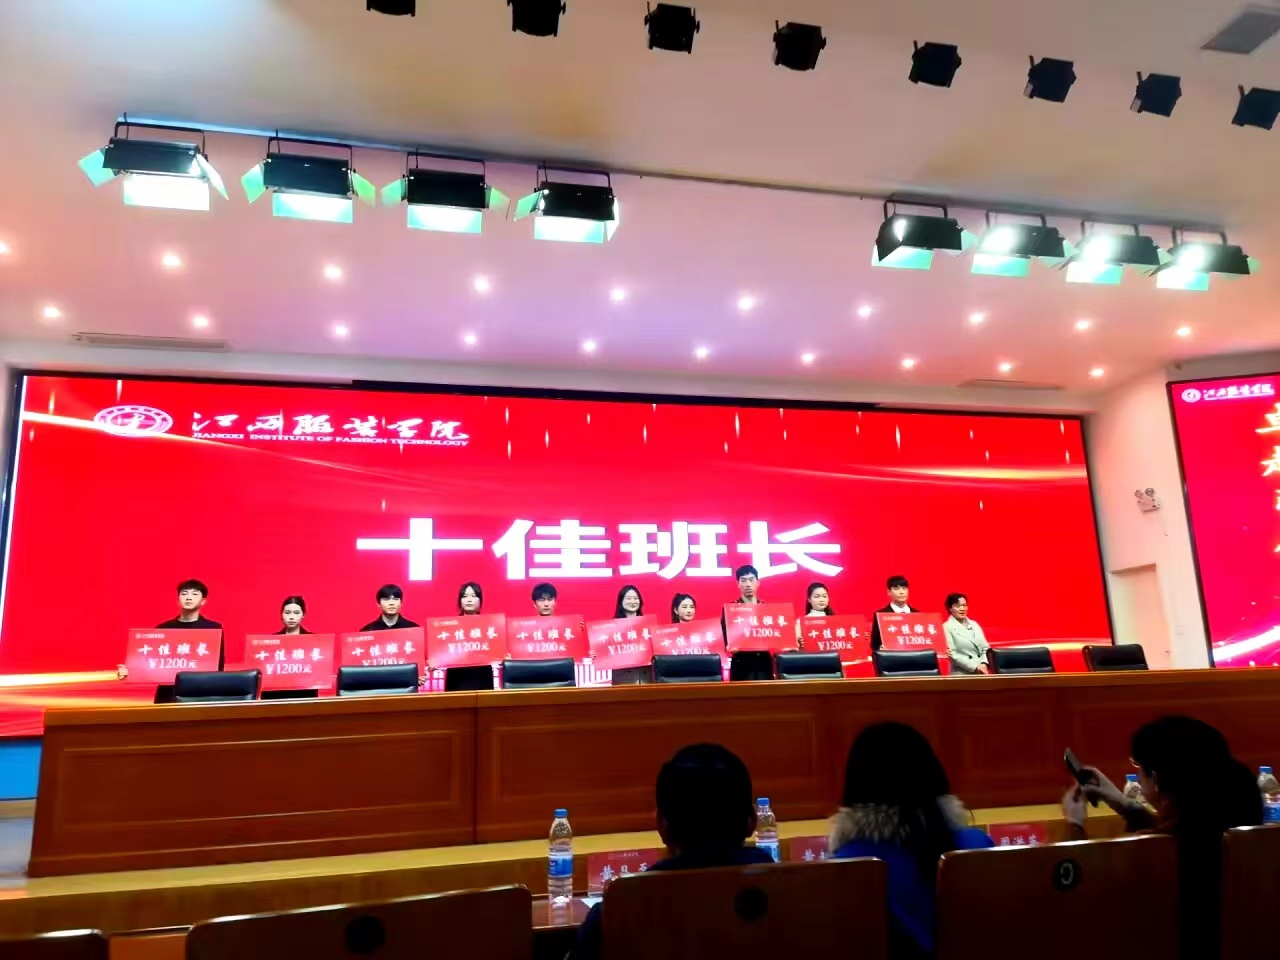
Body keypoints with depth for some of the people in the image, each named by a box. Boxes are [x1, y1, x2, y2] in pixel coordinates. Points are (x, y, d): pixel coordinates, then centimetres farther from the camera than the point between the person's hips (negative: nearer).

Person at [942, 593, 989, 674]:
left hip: (981, 673, 5)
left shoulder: (974, 624, 15)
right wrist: (975, 667, -14)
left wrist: (984, 664, -5)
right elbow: (952, 654, -12)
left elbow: (985, 647, 13)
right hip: (962, 674, -5)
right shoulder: (947, 627, -5)